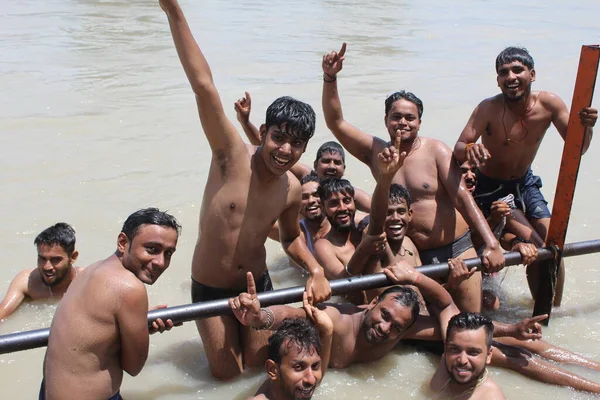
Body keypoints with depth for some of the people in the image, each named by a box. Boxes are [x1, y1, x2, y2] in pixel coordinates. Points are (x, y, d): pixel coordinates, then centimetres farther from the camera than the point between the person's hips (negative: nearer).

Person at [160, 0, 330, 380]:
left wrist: (315, 269, -10)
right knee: (228, 374, 8)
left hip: (258, 285, 3)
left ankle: (247, 329, 45)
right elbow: (204, 85, -32)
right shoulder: (233, 156, -24)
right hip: (210, 290, -3)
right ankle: (222, 338, 40)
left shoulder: (292, 189, -10)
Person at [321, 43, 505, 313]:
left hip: (457, 248, -2)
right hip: (417, 255, 2)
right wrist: (330, 78, -18)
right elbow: (335, 122, -5)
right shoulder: (376, 152, 1)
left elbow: (462, 197, -11)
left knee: (472, 319, -1)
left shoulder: (435, 151, -6)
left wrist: (491, 244, -18)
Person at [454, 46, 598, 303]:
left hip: (524, 183, 4)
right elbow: (458, 149, -37)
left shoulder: (549, 104, -16)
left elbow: (577, 148, -12)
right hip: (487, 186, -3)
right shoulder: (488, 109, -27)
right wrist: (469, 150, -61)